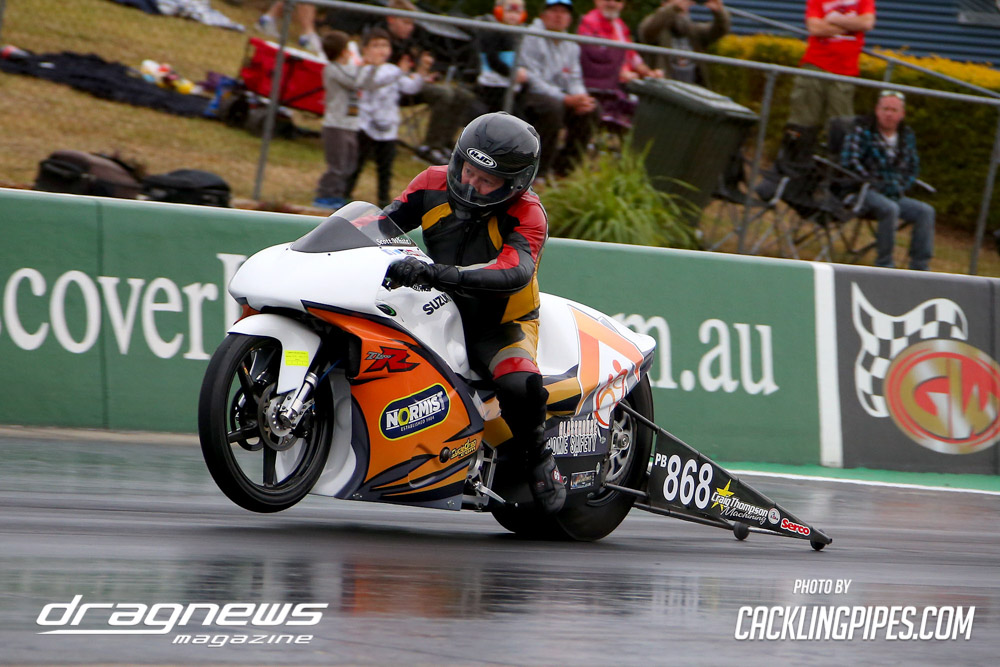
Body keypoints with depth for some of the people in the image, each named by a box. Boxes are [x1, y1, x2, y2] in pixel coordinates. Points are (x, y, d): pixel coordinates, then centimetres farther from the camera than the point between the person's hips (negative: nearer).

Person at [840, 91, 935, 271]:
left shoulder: (907, 135, 13)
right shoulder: (862, 131, -4)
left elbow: (913, 167, 21)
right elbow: (849, 161, -15)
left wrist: (902, 188, 4)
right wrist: (873, 185, -16)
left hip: (895, 195, 6)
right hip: (865, 194, -6)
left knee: (926, 211, -17)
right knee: (890, 209, -36)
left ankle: (920, 267, -14)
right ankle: (884, 265, -25)